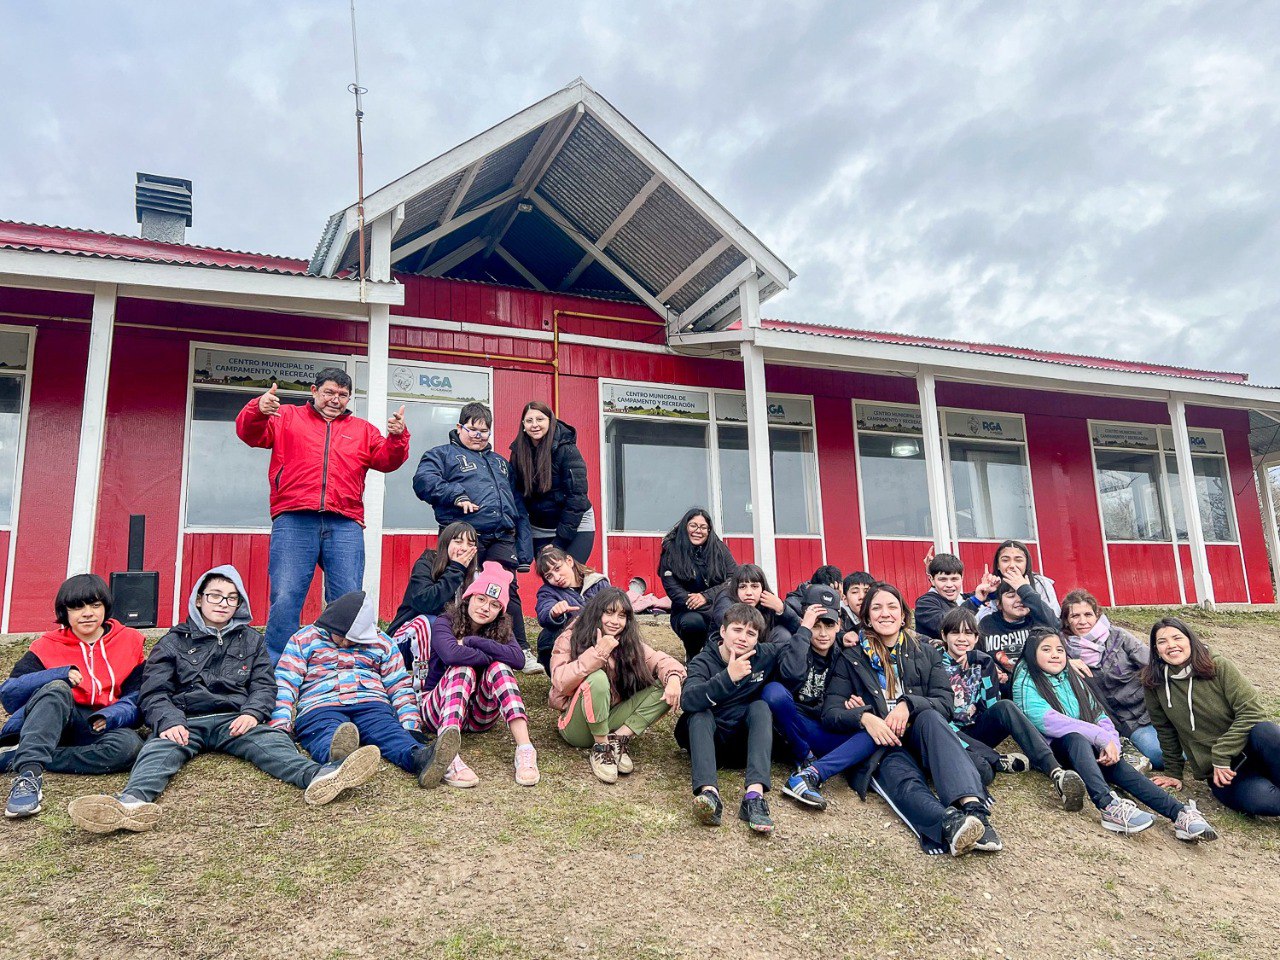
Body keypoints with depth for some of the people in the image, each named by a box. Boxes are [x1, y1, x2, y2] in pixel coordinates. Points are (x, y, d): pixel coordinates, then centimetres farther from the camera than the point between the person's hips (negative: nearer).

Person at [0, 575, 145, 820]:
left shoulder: (129, 641, 6)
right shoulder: (47, 645, 5)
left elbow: (137, 699, 1)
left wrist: (110, 716, -21)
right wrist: (59, 676, -24)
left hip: (101, 727, 1)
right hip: (51, 727, -1)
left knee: (129, 744, -35)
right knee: (57, 689, -32)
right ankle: (29, 771, -49)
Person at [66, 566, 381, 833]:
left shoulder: (251, 639, 24)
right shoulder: (174, 641, 19)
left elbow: (264, 685, 13)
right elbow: (154, 692, 7)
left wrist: (252, 713, -10)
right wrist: (169, 722, -15)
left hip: (234, 720, 0)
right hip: (184, 722, 0)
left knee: (271, 741, -29)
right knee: (159, 749, -32)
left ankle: (319, 776, -58)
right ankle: (133, 802, -63)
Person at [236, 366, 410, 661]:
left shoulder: (363, 430, 23)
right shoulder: (286, 417, 18)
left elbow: (387, 461, 12)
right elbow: (249, 433, 5)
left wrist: (397, 437, -8)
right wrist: (258, 410, -16)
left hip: (345, 525, 2)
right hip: (294, 520, -2)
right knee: (285, 599, -7)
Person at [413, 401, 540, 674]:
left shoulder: (500, 462, 29)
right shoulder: (442, 454, 12)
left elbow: (519, 507, 26)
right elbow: (423, 481, -8)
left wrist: (525, 551, 17)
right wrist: (456, 495, -20)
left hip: (502, 539, 4)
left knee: (508, 592, -1)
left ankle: (521, 652, 3)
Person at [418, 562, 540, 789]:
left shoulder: (501, 630, 1)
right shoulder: (445, 623, -9)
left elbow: (518, 659, -23)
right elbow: (451, 654, -34)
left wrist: (471, 641, -24)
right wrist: (493, 656, -22)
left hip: (480, 716, 3)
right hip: (439, 709, -3)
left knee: (498, 668, -24)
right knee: (463, 668, -31)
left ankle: (525, 750, -44)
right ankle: (446, 756, -58)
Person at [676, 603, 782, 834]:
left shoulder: (766, 656, 0)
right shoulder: (703, 661, -11)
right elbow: (687, 701, -31)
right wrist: (728, 677, -42)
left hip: (746, 742, 2)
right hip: (710, 741, -2)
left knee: (760, 706, -23)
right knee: (700, 712, -28)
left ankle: (754, 794, -41)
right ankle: (708, 792, -50)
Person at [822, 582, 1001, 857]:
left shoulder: (926, 653, 16)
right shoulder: (850, 659, 10)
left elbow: (945, 703, 5)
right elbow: (830, 713, 1)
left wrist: (909, 705, -15)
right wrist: (864, 717, -20)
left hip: (920, 736, 2)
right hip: (880, 745, -1)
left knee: (930, 717, -32)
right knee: (902, 779, -35)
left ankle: (973, 807, -52)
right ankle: (949, 824, -66)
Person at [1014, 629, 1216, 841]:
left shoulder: (1072, 678, 18)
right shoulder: (1026, 683, -1)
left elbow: (1100, 716, 11)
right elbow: (1048, 721, -16)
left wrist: (1111, 742, -11)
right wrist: (1102, 737, -19)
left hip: (1088, 747, 5)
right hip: (1052, 748, -5)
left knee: (1116, 765, -24)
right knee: (1075, 738, -35)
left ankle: (1180, 813, -38)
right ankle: (1108, 805, -54)